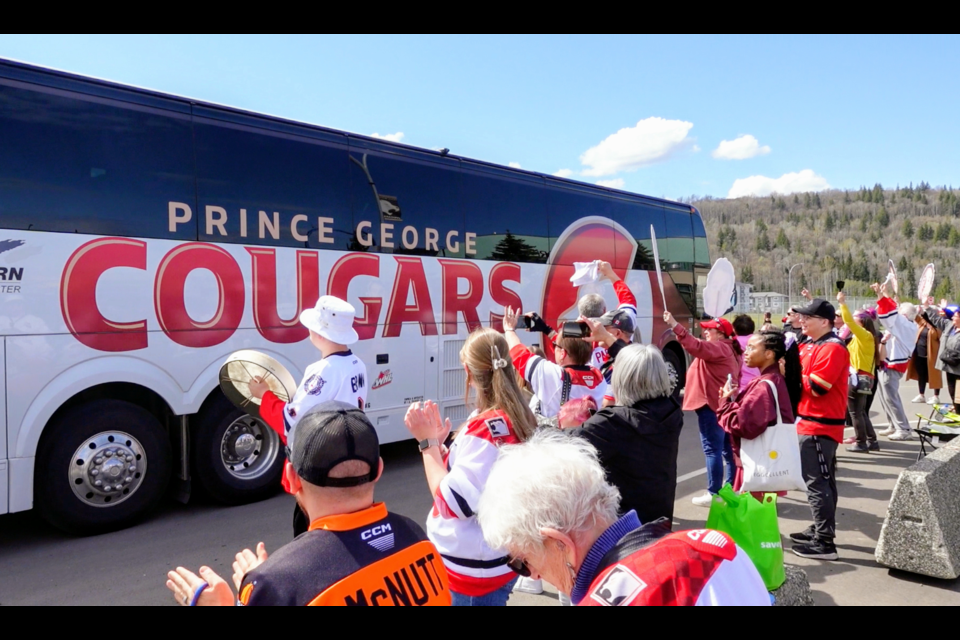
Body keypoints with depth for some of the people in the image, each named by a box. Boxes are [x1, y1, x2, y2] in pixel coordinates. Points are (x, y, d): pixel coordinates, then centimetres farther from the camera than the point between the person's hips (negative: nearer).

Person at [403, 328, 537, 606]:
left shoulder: (486, 427, -24)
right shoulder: (518, 418, 2)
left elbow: (451, 504, -22)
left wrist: (427, 442, -16)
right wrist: (437, 442, -2)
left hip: (474, 570, -8)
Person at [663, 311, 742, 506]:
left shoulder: (718, 349, -13)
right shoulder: (730, 351, 19)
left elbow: (696, 346, -29)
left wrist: (675, 326, -35)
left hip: (711, 404, -11)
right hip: (723, 404, 11)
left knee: (712, 449, -8)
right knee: (727, 448, 12)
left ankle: (714, 493, -6)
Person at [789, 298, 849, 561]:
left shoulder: (832, 348, -17)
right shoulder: (811, 346, 13)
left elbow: (816, 387, -23)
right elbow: (802, 376, 14)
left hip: (820, 425, -10)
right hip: (811, 422, 10)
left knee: (816, 483, -6)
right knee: (822, 480, 18)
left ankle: (825, 543, 0)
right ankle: (820, 530, 30)